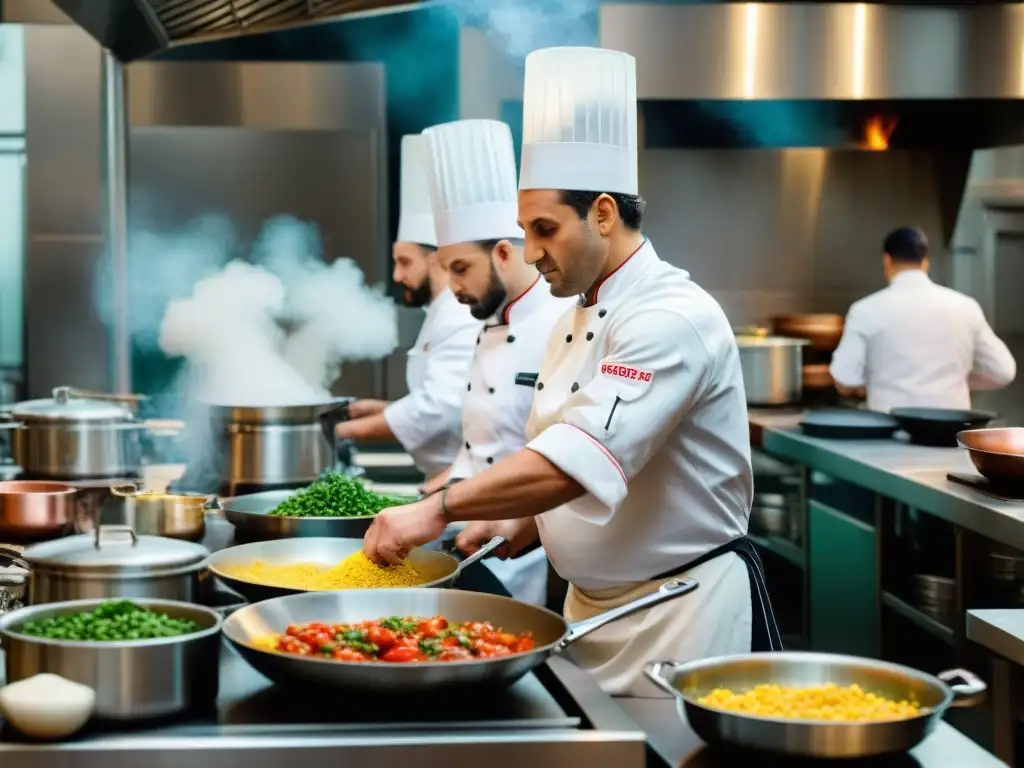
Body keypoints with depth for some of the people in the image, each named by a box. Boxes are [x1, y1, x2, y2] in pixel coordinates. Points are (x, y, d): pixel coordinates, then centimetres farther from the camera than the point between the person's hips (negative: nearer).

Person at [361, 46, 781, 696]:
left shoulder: (672, 317, -19)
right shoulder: (579, 320, 12)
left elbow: (588, 456, -31)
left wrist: (440, 510, -31)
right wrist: (520, 523, 0)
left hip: (685, 612, -8)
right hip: (595, 605, 8)